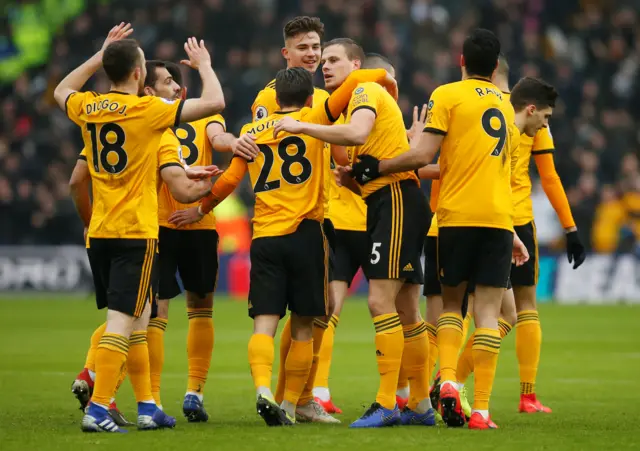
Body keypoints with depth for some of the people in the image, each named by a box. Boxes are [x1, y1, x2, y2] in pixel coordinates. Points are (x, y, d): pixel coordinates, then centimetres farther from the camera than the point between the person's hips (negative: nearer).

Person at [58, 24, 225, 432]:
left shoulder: (87, 109, 5)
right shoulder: (149, 110, -12)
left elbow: (62, 92, 30)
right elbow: (214, 102, -11)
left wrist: (100, 56, 30)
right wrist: (204, 65, 7)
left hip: (99, 232, 7)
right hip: (136, 232, -7)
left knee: (138, 318, 16)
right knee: (122, 320, -9)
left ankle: (147, 406, 18)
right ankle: (98, 410, -15)